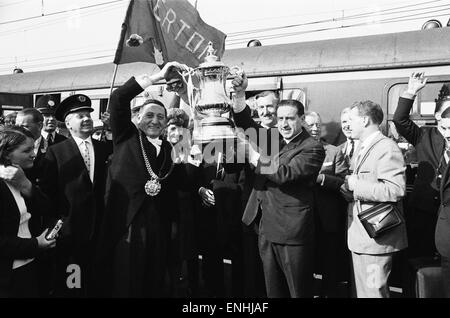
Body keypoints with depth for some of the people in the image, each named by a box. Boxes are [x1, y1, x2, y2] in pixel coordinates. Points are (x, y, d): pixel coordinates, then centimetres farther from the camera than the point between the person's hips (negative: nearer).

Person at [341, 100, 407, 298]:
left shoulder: (387, 148, -15)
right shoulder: (363, 148, 17)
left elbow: (395, 190, -25)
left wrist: (356, 185, -20)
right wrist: (349, 188, 3)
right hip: (360, 236, 9)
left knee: (373, 292, -2)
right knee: (359, 290, 17)